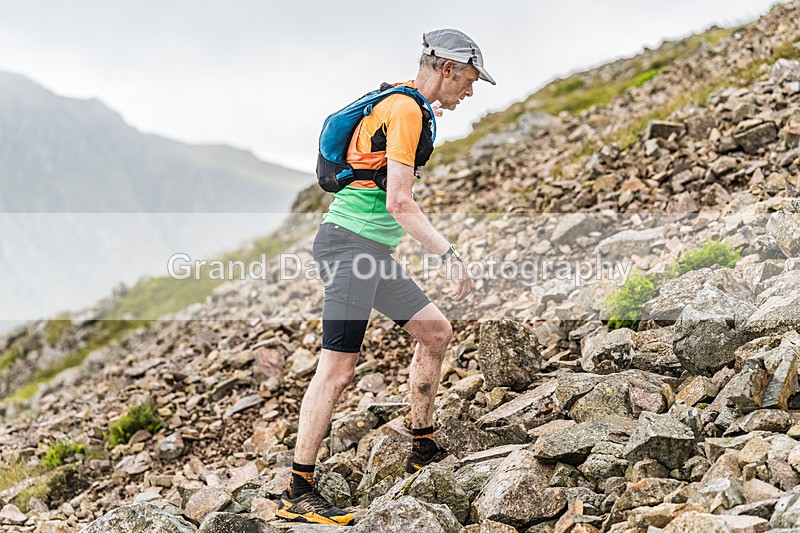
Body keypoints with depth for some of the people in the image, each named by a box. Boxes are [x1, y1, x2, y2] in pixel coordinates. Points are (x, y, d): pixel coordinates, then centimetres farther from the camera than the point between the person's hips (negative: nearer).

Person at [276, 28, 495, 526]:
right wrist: (450, 253, -23)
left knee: (436, 331, 13)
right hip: (352, 245, -10)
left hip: (372, 251, 10)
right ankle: (298, 494, -6)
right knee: (338, 368, -10)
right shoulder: (406, 111, -13)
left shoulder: (402, 104, 19)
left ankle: (424, 448, 23)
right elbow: (399, 203, -21)